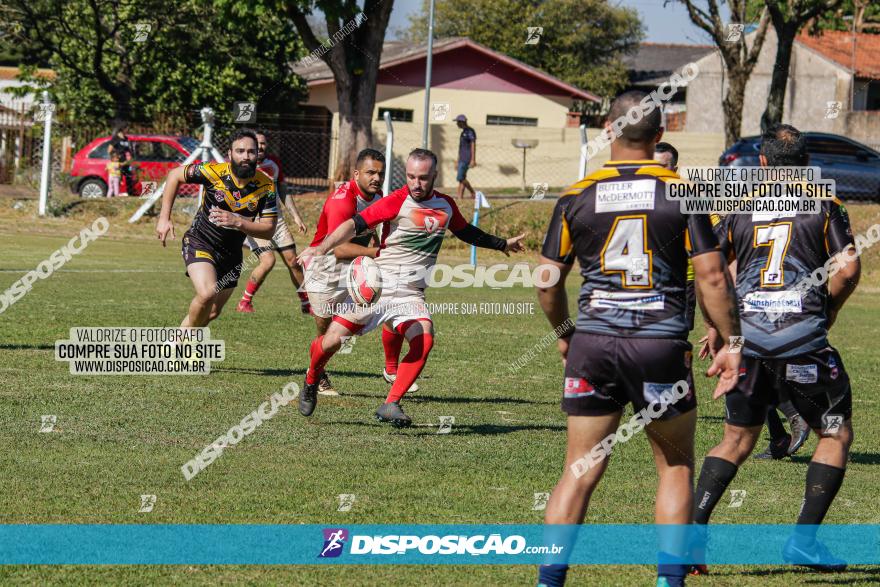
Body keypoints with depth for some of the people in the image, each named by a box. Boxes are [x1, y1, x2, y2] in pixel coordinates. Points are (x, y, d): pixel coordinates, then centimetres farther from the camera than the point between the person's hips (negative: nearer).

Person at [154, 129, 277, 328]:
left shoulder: (266, 186, -13)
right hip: (200, 243, -4)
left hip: (231, 254, 4)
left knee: (212, 312, 12)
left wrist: (238, 222, -31)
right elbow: (175, 175, -3)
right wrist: (164, 218, -6)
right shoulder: (214, 172, -19)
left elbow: (269, 230, -13)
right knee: (207, 295, -28)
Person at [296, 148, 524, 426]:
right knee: (333, 340, -7)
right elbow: (355, 224, -17)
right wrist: (322, 248, -30)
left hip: (411, 294, 3)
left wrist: (502, 244, 41)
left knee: (424, 340, -24)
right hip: (377, 285, -3)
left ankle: (390, 405, -18)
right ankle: (311, 383, 25)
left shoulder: (446, 205, 9)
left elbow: (467, 232, 30)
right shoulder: (397, 201, -9)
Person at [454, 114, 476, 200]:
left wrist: (473, 160, -23)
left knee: (460, 178, -15)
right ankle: (460, 197, 3)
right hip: (462, 159, 10)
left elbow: (473, 146, -17)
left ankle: (473, 193, -6)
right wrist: (457, 161, 25)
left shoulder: (470, 131, -11)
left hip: (467, 159, -10)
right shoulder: (463, 132, 19)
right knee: (461, 178, 5)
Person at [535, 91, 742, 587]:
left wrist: (565, 332, 24)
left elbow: (548, 280, 7)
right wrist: (731, 343, 3)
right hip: (662, 347, -2)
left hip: (593, 344, 2)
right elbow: (712, 275, -6)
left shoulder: (577, 196, 2)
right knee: (677, 468, 14)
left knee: (580, 472, 8)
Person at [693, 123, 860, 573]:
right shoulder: (823, 207, 3)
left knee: (737, 439, 17)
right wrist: (827, 312, 9)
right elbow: (847, 268, -8)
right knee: (836, 433, 11)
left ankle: (693, 524, 0)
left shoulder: (741, 209, 11)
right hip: (802, 340, -3)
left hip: (747, 338, 3)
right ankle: (804, 540, 2)